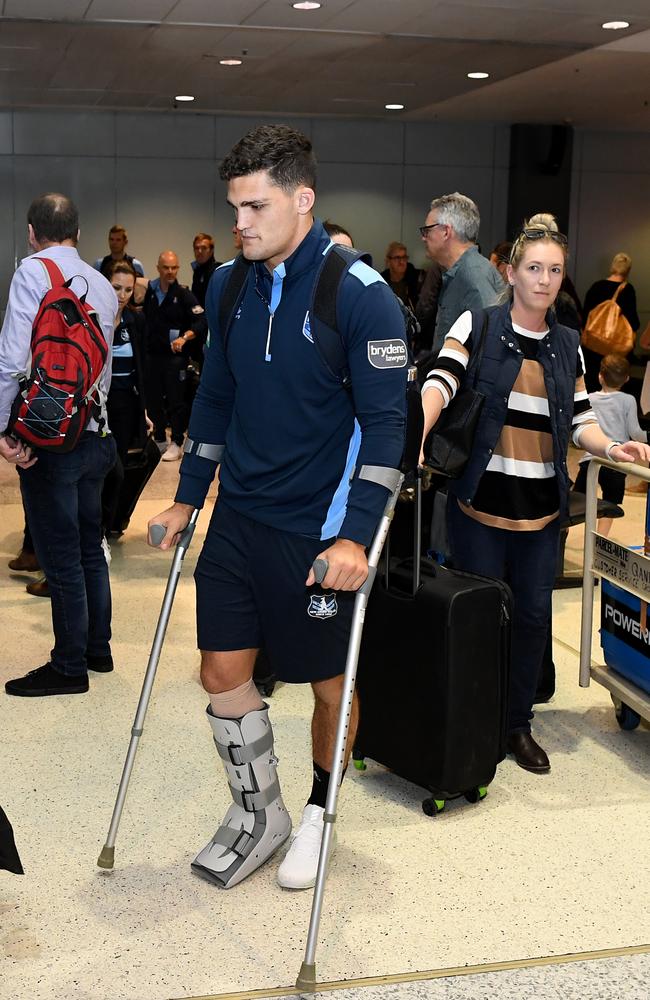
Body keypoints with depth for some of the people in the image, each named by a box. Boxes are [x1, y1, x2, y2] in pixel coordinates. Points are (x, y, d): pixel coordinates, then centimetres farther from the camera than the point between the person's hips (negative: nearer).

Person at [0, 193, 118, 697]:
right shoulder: (103, 286, 10)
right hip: (96, 434, 7)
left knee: (61, 556, 1)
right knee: (90, 546, 18)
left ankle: (69, 667, 11)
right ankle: (97, 649, 29)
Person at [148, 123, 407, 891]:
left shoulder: (360, 294, -15)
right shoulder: (229, 285, 3)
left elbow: (384, 422, -16)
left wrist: (356, 536, -22)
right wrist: (188, 497, 15)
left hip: (319, 530, -5)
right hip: (239, 514, 5)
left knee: (329, 681, 10)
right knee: (222, 670, 7)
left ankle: (318, 812, 34)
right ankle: (257, 813, 28)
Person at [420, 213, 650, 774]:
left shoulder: (568, 345, 12)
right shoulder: (478, 326, -2)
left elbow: (579, 421, 12)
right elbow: (440, 384, -16)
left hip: (542, 505, 4)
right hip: (481, 498, -4)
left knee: (534, 614, 8)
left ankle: (519, 722, 24)